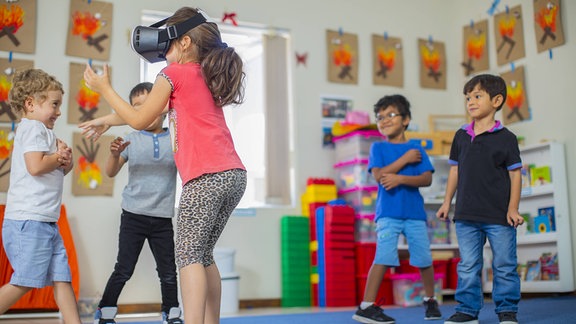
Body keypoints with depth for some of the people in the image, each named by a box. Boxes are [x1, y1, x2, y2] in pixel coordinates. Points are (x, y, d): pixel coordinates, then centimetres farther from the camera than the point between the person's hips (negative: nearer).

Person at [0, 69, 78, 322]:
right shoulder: (33, 128, -8)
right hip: (28, 221, -10)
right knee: (24, 282, -7)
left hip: (46, 222, 10)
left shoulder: (41, 131, 22)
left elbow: (59, 171, 26)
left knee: (62, 277, 6)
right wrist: (60, 157, -5)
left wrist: (64, 160, 3)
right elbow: (36, 166, -24)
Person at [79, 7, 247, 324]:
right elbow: (161, 110, 33)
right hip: (234, 174, 8)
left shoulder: (174, 73, 2)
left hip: (207, 176, -8)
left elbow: (140, 120, 9)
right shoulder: (206, 77, 25)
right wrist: (108, 120, 39)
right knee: (203, 255, 14)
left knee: (188, 255, -8)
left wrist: (104, 88, 21)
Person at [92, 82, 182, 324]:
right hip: (133, 214, -1)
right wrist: (114, 154, -18)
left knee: (168, 272, 7)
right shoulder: (132, 140, 2)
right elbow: (111, 172, 1)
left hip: (163, 217, 1)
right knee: (124, 269, 2)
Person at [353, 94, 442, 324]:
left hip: (415, 213, 3)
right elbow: (378, 175, -9)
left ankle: (430, 300, 29)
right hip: (388, 213, -2)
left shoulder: (416, 149, 8)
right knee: (383, 257, -15)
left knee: (424, 259, 7)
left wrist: (400, 178, -18)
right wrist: (405, 159, -8)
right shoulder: (378, 148, 6)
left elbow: (427, 179, -3)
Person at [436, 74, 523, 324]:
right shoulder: (461, 136, 8)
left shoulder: (505, 138, -3)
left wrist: (513, 208, -9)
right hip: (466, 215, 4)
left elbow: (515, 173, -3)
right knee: (468, 266, 8)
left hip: (499, 216, -3)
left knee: (504, 265, 5)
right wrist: (447, 202, 12)